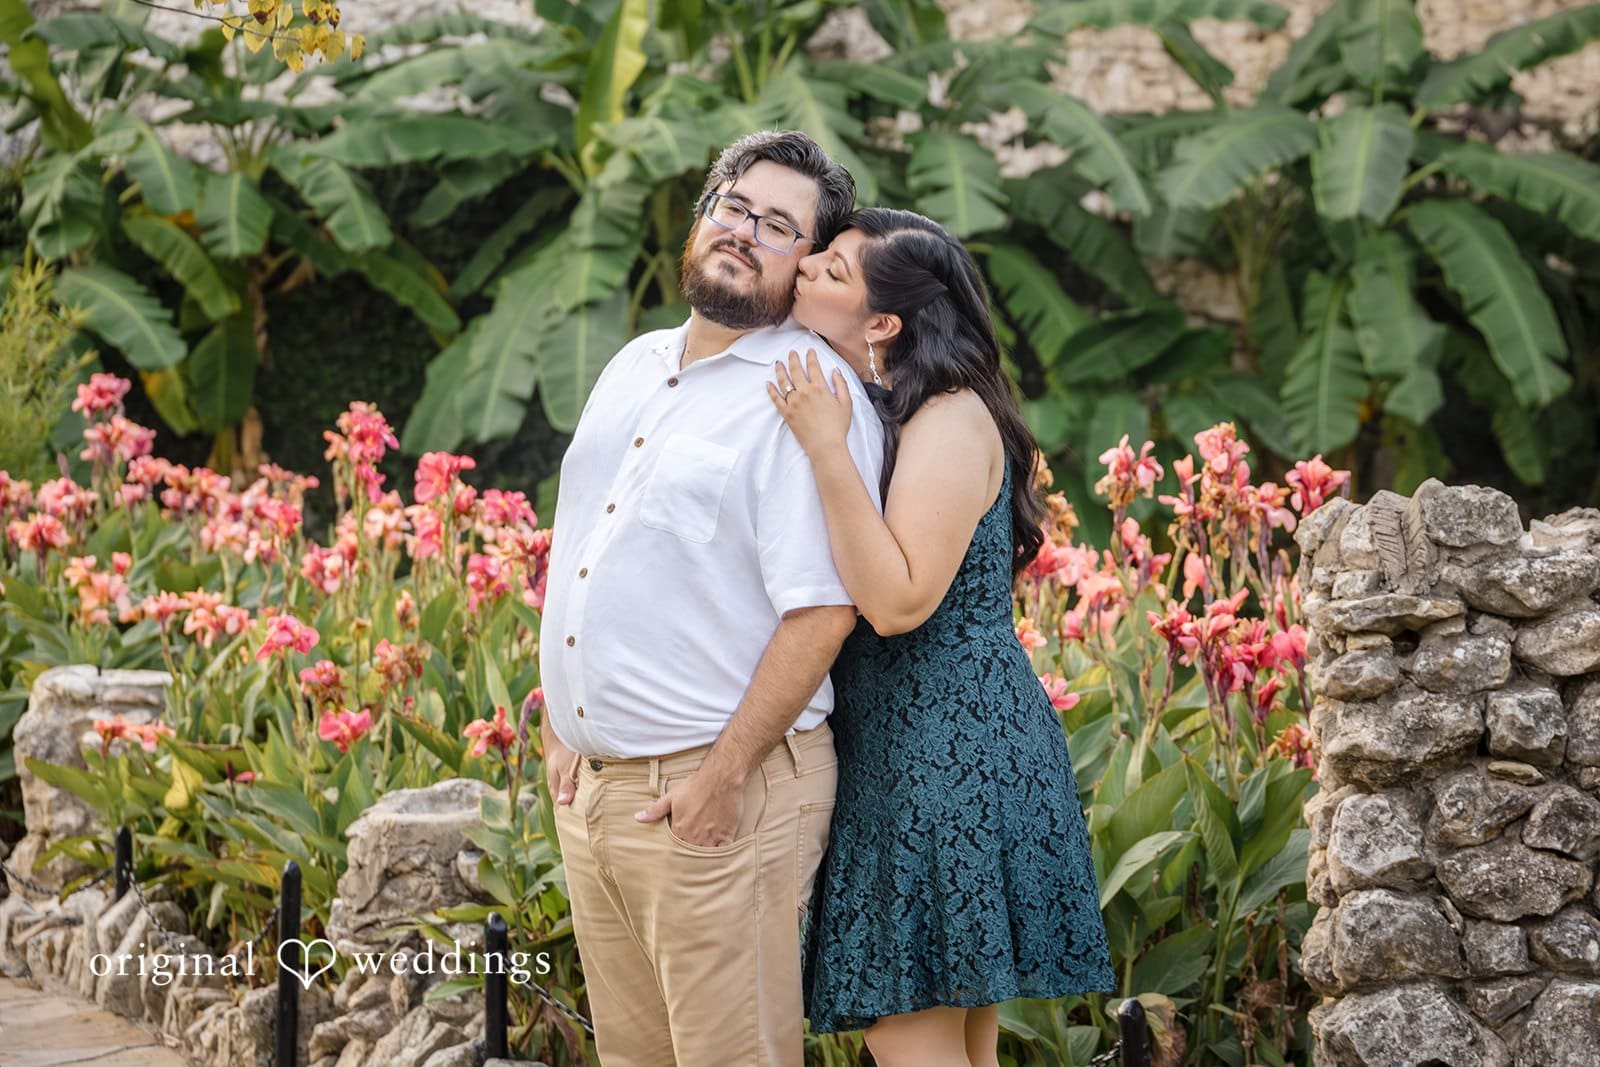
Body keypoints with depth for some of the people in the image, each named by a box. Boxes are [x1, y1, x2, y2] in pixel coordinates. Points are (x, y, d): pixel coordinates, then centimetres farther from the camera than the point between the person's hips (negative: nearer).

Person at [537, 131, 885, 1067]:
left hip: (714, 792, -8)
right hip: (589, 781, 8)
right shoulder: (634, 368, 15)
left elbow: (821, 609, -19)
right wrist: (559, 729, 12)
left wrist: (723, 775, -20)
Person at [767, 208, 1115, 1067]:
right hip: (890, 743, 9)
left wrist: (828, 451, -24)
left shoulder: (951, 418, -14)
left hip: (947, 748, -9)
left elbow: (898, 602, -23)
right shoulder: (862, 410, 14)